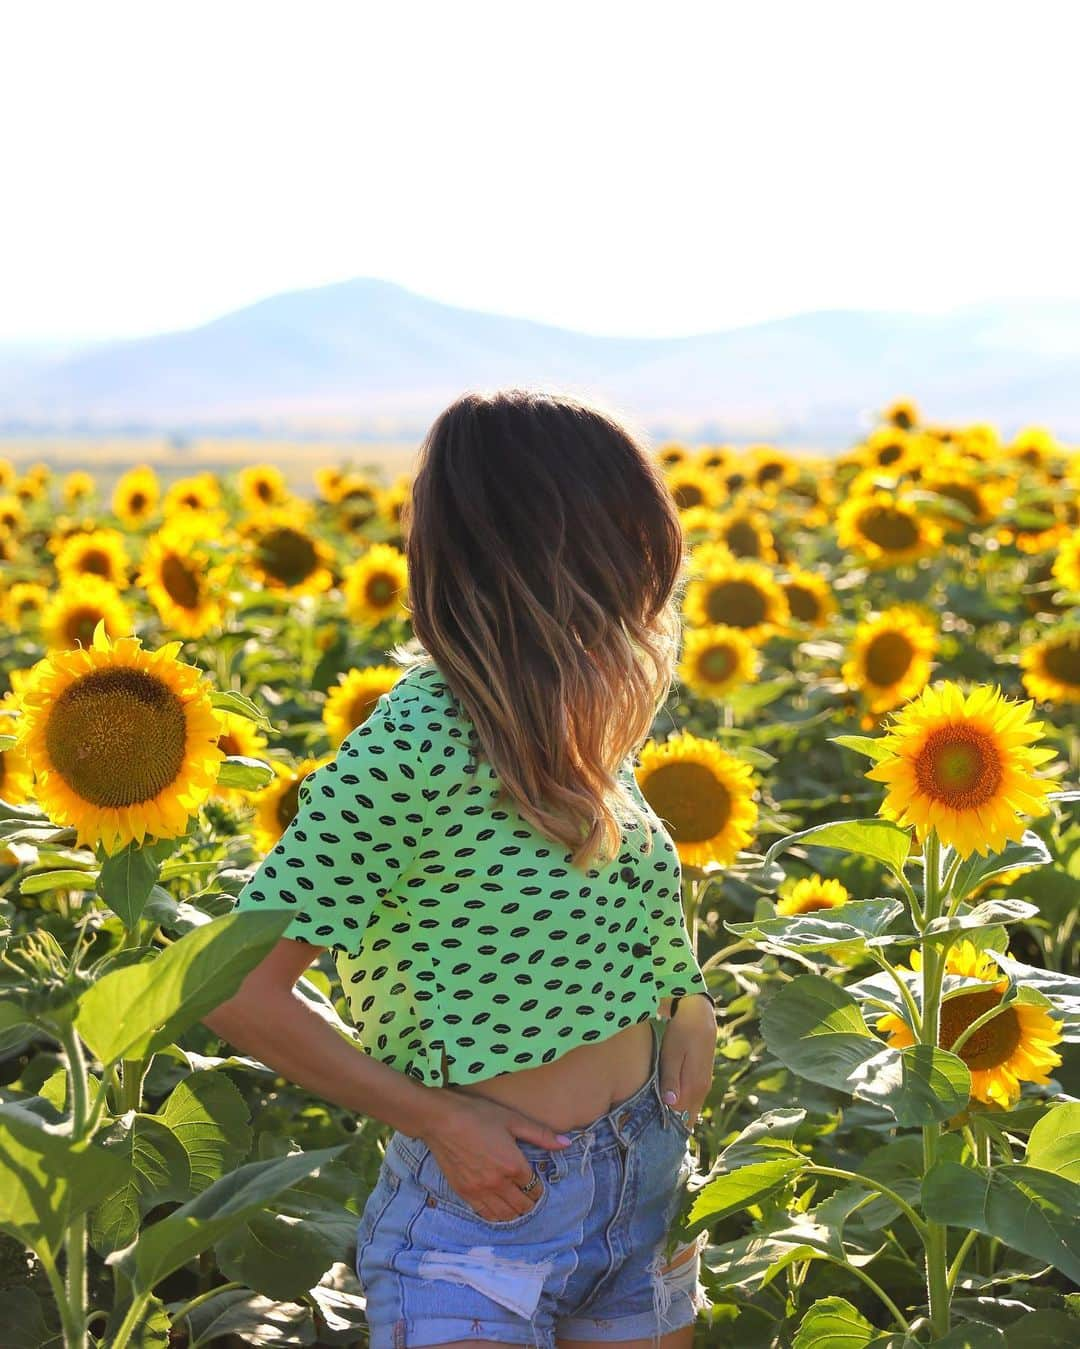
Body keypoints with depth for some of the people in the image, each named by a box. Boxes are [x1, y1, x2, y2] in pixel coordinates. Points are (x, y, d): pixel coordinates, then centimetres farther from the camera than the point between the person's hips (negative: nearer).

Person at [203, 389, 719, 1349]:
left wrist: (688, 1005, 1)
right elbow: (238, 993, -19)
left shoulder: (587, 721, 0)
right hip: (489, 1200, -7)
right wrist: (434, 1117, -16)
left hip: (648, 1184, 7)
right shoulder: (420, 742, -21)